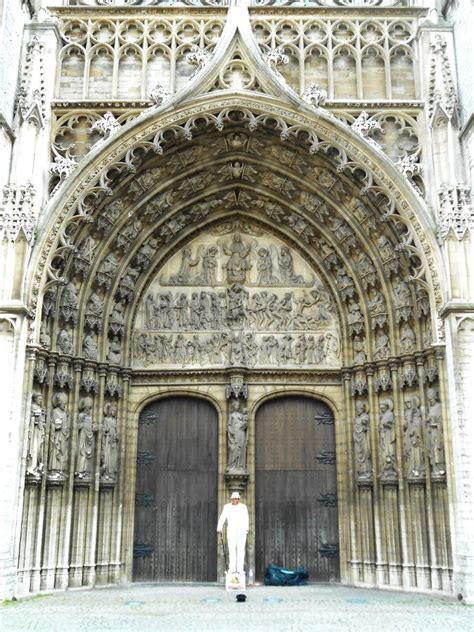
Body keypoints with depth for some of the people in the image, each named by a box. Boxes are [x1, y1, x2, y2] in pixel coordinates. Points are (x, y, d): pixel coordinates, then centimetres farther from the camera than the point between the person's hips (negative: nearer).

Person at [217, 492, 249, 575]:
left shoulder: (243, 507, 5)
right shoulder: (227, 507, 6)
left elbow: (246, 518, -8)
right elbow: (222, 518, -6)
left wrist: (246, 528, -24)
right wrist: (219, 528, -21)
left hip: (241, 530, 0)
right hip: (231, 530, 0)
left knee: (241, 549, -4)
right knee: (232, 549, -2)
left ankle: (240, 568, -1)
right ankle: (232, 568, 2)